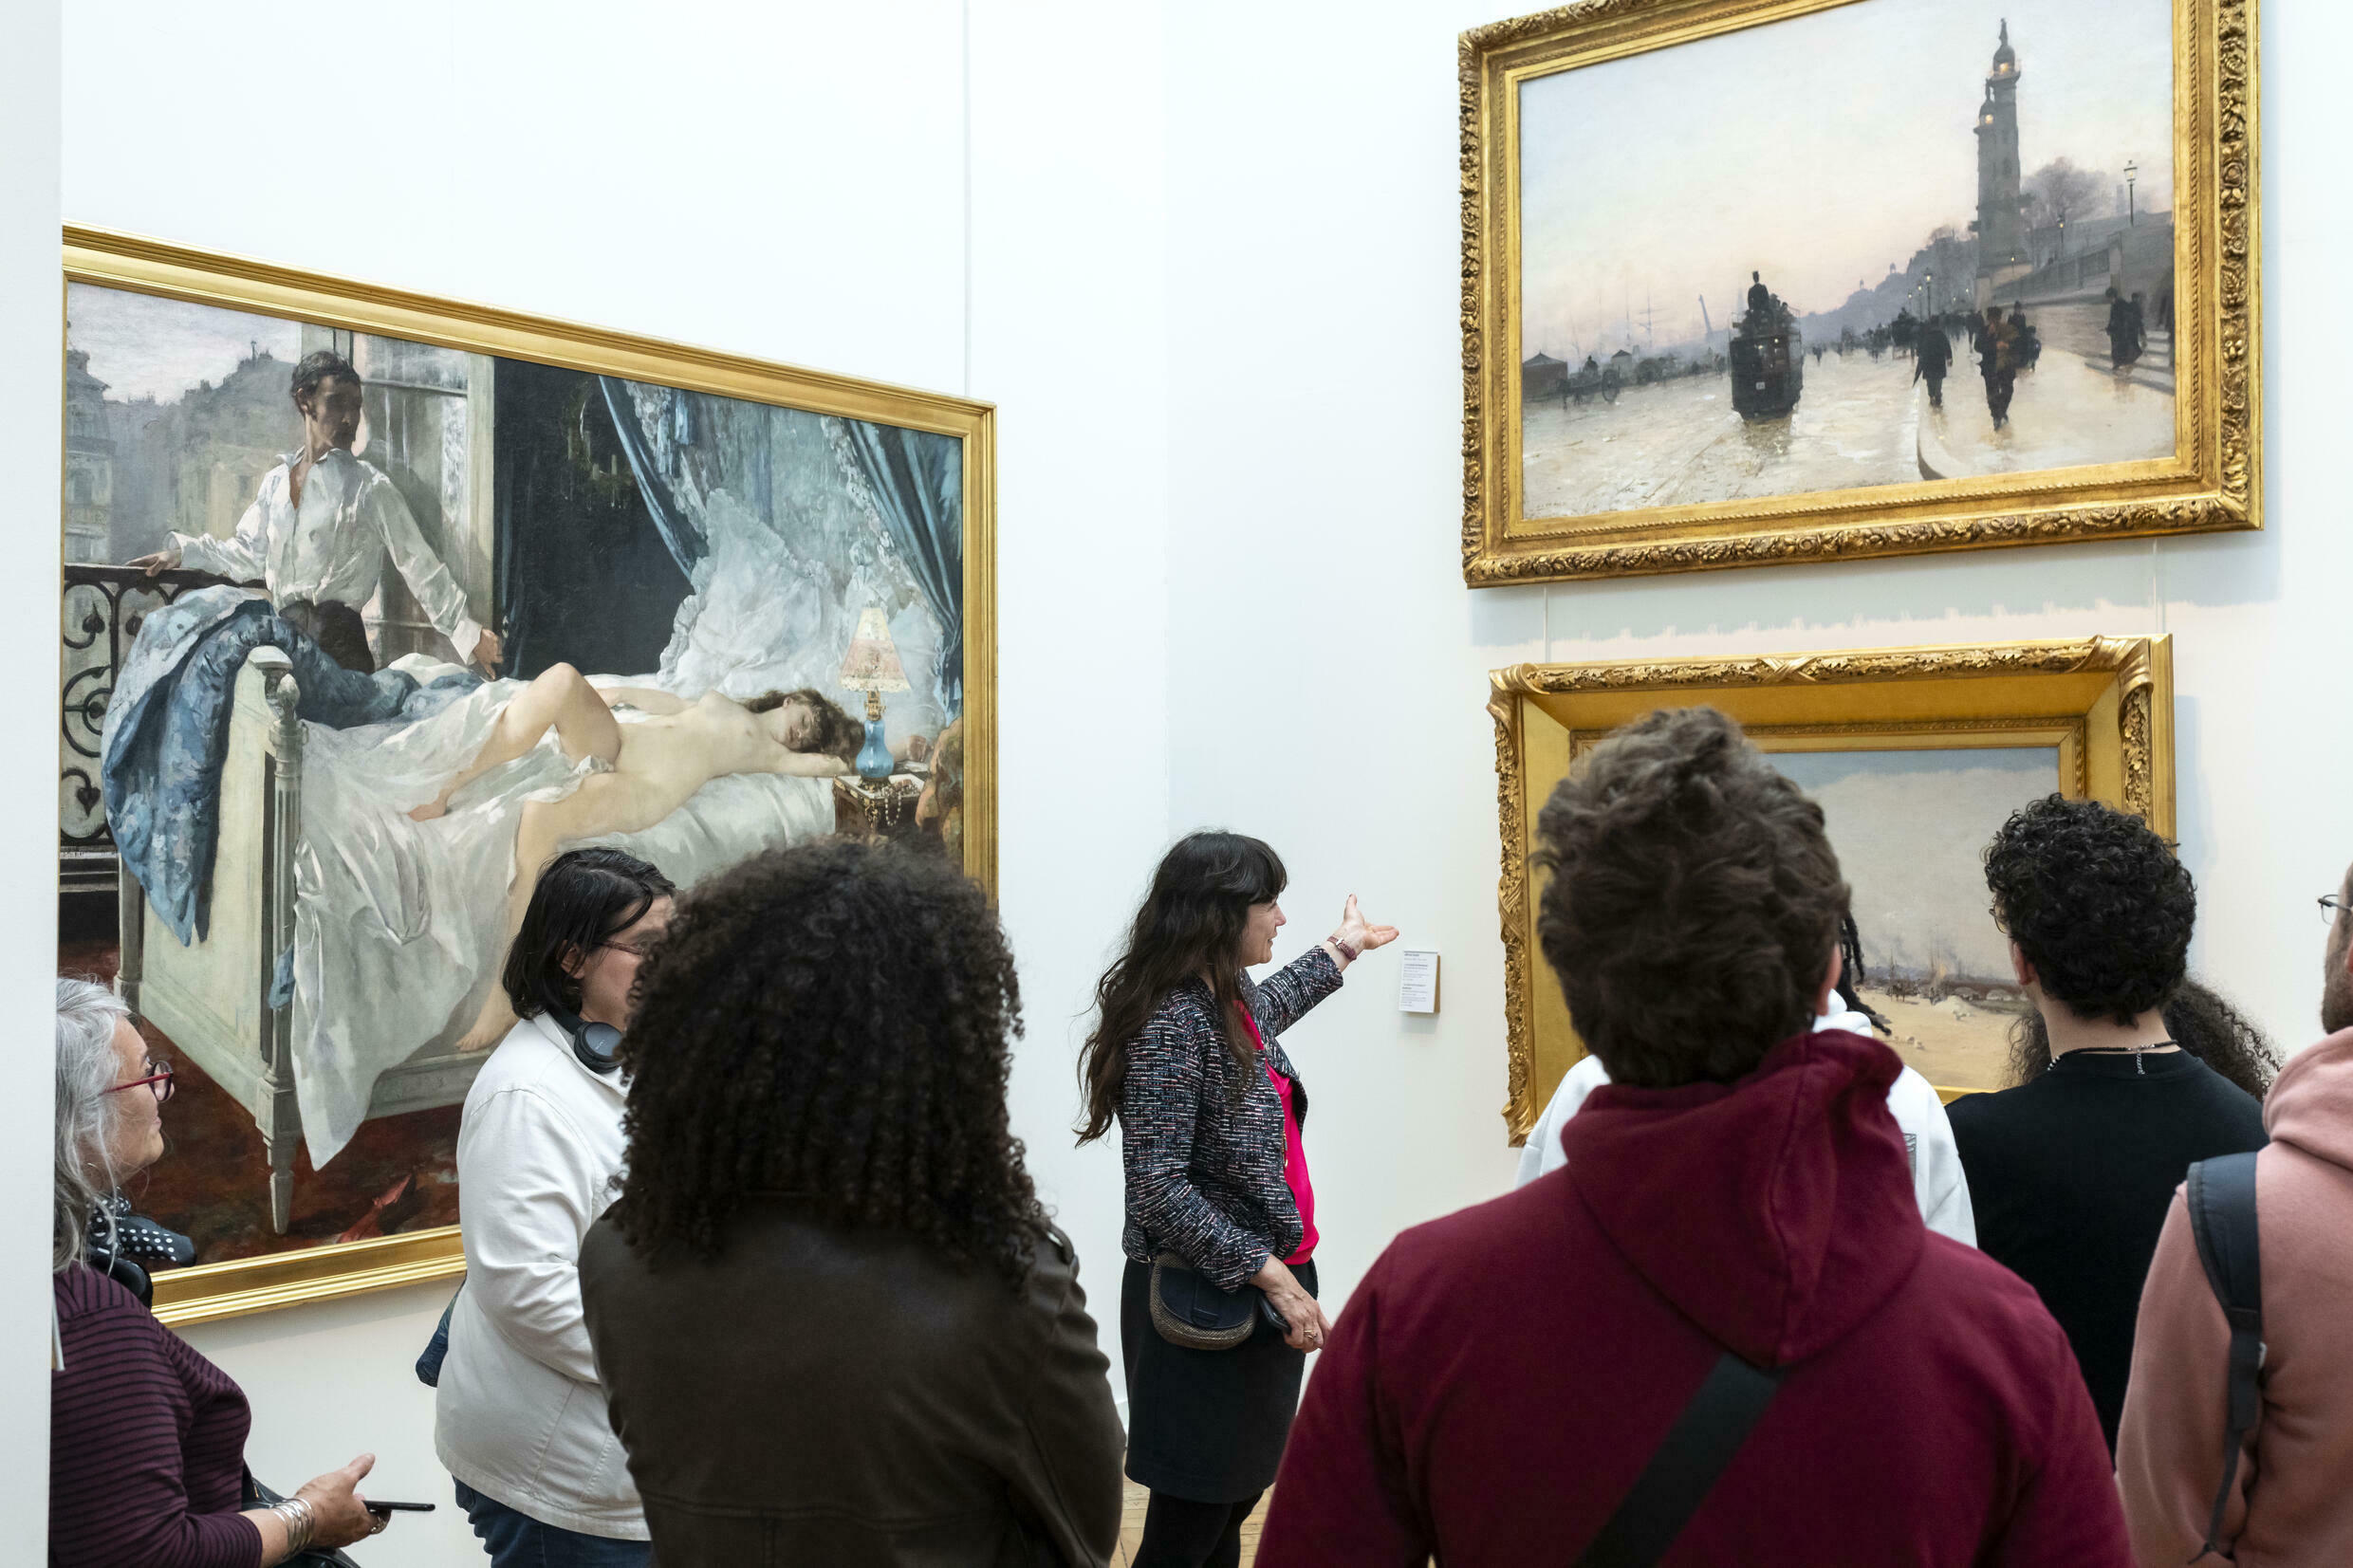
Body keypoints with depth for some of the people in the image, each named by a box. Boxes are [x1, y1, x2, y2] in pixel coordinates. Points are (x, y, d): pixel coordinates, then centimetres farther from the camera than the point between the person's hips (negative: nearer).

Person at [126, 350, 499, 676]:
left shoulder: (370, 487, 0)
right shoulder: (276, 481, 15)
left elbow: (420, 567, -1)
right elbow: (248, 554, 27)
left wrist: (468, 633, -5)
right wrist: (182, 552, 24)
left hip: (336, 644, -5)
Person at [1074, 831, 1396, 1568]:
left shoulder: (1232, 1003, 8)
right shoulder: (1171, 1024, -19)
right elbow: (1159, 1186, -24)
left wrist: (1342, 948, 49)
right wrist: (1269, 1273, -23)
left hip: (1268, 1286, 9)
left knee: (1234, 1502, 16)